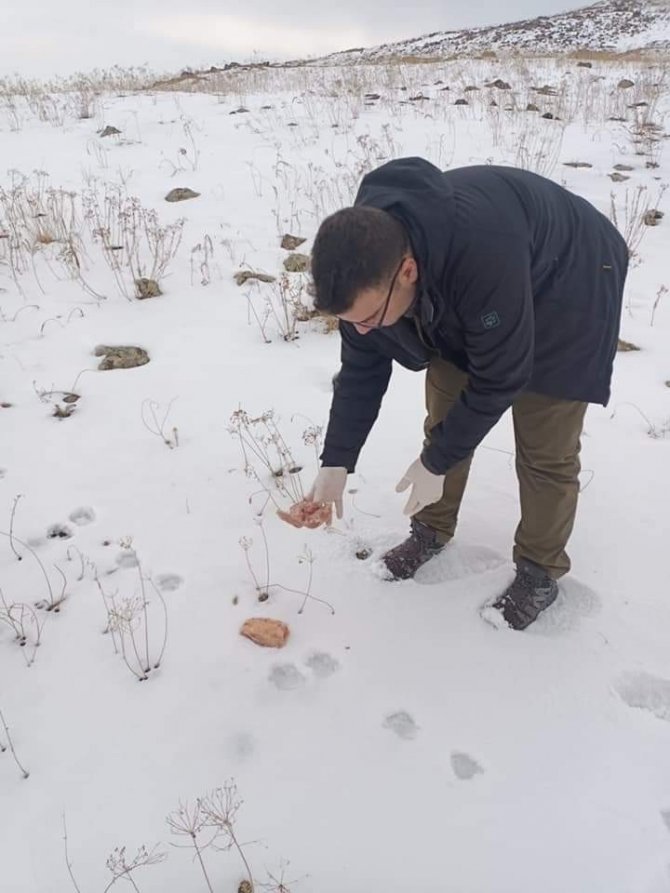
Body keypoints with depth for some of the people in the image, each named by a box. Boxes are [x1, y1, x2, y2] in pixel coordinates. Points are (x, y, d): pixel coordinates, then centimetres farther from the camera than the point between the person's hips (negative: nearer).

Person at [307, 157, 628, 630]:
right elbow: (361, 368, -11)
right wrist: (336, 462, -12)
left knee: (545, 450, -4)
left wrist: (435, 461, -22)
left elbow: (499, 378, -32)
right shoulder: (366, 261, -23)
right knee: (443, 422, 7)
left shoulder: (483, 257, -45)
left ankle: (540, 571, 17)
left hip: (563, 298, -5)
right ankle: (432, 531, 29)